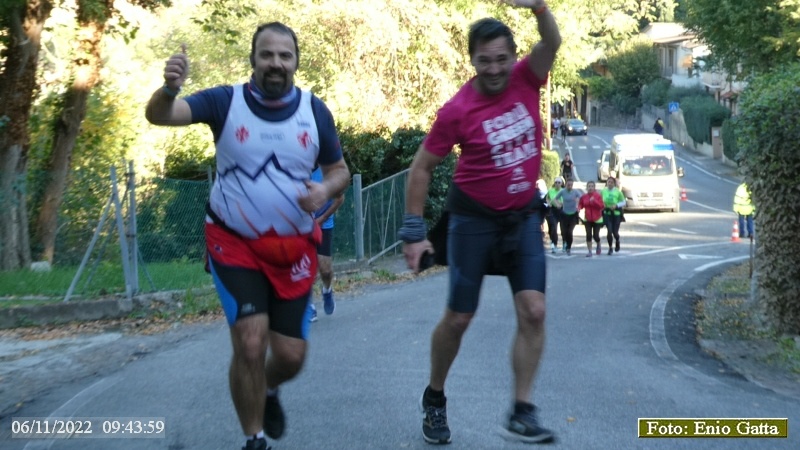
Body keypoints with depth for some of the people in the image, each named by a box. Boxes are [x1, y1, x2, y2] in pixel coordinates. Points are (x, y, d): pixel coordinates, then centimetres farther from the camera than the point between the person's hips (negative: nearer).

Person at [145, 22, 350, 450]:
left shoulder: (315, 110, -3)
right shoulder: (225, 101, -10)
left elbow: (339, 170, 8)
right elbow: (158, 115, -23)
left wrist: (325, 190, -16)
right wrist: (170, 88, -46)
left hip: (293, 249, 3)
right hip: (235, 245, -2)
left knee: (290, 355, 5)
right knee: (250, 344, -15)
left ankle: (268, 390, 43)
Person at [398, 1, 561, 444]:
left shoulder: (526, 78, -8)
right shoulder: (456, 110, -16)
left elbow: (552, 43, -27)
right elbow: (421, 167, -8)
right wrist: (414, 232, -11)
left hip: (524, 213, 3)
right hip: (474, 216, -3)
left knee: (533, 311, -7)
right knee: (458, 317, 4)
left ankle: (521, 414, 1)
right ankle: (434, 400, 26)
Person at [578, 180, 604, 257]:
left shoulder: (598, 196, -8)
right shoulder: (583, 197, 0)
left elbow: (601, 206, -14)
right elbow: (580, 204, 11)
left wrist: (594, 201, -26)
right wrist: (579, 207, -12)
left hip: (597, 219, -2)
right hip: (587, 219, 2)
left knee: (595, 236, -2)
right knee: (588, 235, -6)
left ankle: (598, 245, 32)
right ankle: (590, 252, 2)